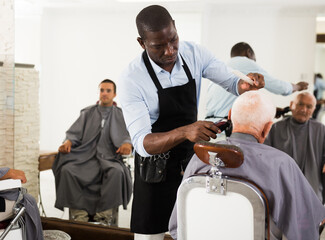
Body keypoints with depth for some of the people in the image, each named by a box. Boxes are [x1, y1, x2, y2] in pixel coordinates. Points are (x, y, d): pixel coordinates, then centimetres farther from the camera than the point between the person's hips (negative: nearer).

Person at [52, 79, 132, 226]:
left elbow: (130, 135, 3)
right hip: (85, 156, 2)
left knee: (117, 172, -36)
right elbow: (75, 132, 12)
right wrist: (68, 142, -10)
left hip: (108, 158, -1)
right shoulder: (87, 113, 21)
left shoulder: (120, 116, 16)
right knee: (67, 169, -29)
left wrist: (127, 143, -21)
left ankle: (104, 215, -26)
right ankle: (79, 213, -24)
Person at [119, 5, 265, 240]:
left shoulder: (194, 54, -9)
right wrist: (184, 132, -46)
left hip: (191, 161, 4)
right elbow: (141, 142, -28)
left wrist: (246, 84, -27)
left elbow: (232, 81, -2)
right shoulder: (132, 79, -22)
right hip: (155, 170, -3)